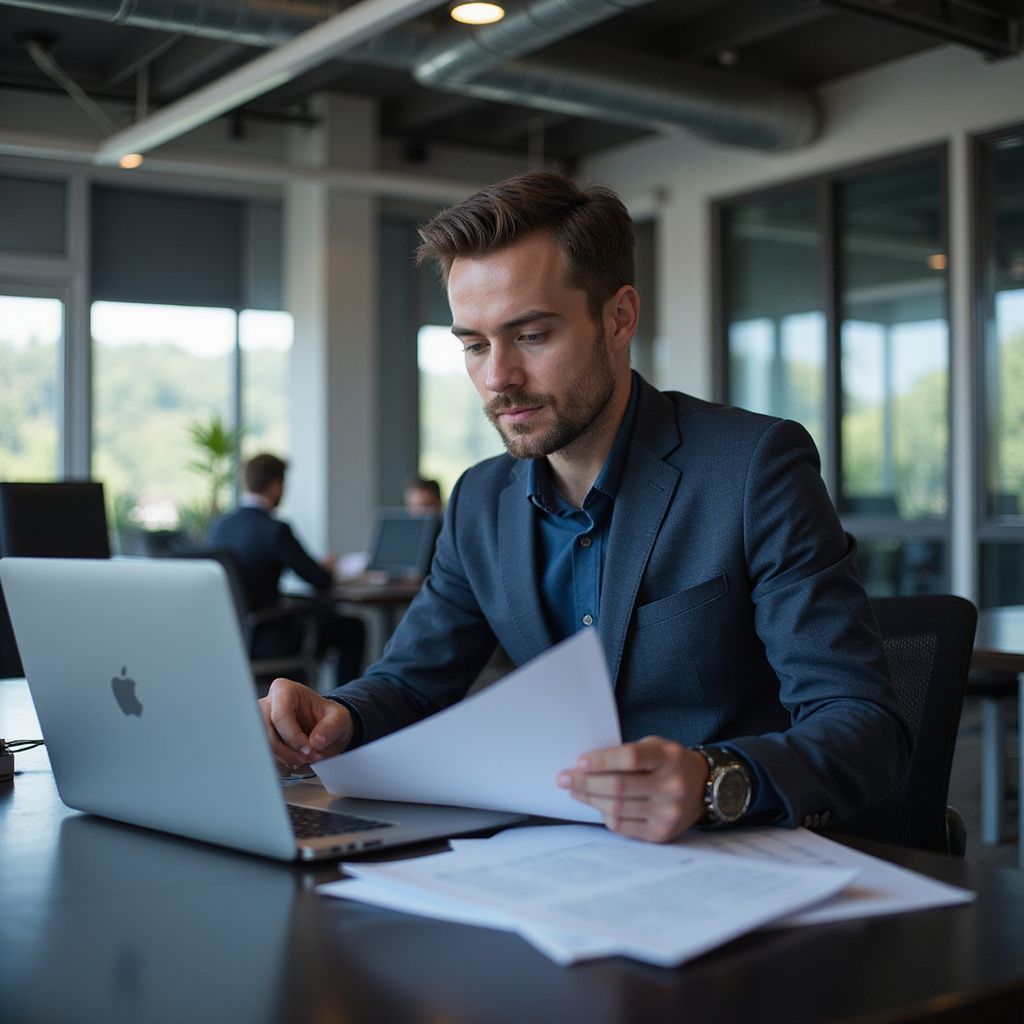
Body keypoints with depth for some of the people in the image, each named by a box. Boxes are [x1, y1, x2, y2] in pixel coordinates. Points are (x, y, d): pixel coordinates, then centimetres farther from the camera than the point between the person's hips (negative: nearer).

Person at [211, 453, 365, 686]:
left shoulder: (220, 525, 0)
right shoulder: (276, 530, -21)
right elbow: (320, 581, -14)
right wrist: (326, 568, 10)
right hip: (267, 639, -8)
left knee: (325, 612, 29)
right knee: (353, 628, 9)